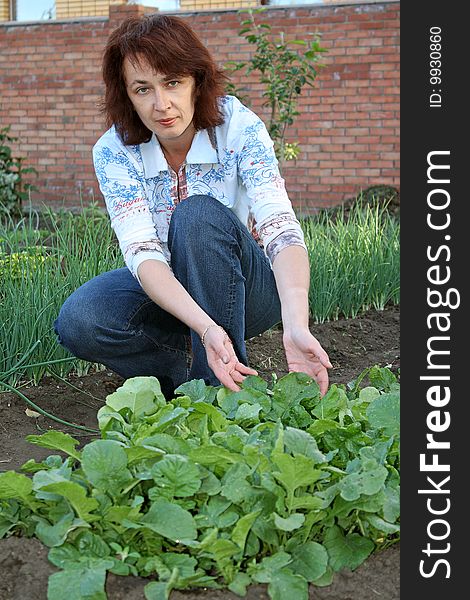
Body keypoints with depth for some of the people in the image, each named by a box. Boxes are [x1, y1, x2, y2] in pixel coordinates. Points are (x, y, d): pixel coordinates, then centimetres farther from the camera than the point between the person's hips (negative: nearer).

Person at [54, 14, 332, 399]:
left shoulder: (239, 127, -20)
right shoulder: (115, 151, -16)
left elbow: (281, 227, -32)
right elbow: (141, 251, -28)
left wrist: (296, 325, -51)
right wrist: (207, 329, -46)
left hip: (245, 287, -2)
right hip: (165, 288, 2)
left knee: (199, 214, -34)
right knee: (77, 322, -27)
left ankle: (221, 389, -24)